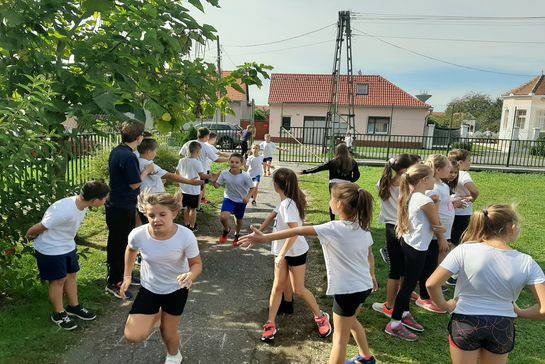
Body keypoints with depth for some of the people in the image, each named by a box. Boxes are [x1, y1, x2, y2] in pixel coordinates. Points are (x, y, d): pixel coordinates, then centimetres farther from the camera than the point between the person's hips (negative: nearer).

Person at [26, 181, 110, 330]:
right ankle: (59, 314, 26)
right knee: (59, 280, 6)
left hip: (68, 246, 8)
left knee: (71, 275, 16)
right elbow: (39, 227, -24)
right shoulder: (64, 211, -37)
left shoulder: (83, 204, -9)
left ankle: (74, 307, 34)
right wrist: (31, 235, -2)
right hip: (51, 250, -7)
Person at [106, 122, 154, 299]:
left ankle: (123, 275, 36)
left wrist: (143, 171, 10)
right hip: (123, 208, -10)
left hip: (115, 203, 10)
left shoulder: (116, 151, 7)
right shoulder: (129, 157, -24)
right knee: (118, 245, 2)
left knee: (124, 242, 21)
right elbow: (134, 184, -19)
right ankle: (113, 283, 15)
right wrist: (146, 171, -5)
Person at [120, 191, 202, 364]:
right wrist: (127, 276, 2)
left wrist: (190, 276, -38)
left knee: (168, 333, 12)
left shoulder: (186, 236, -29)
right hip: (148, 289, 2)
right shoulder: (138, 234, -24)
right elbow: (131, 249, 2)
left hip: (176, 290, -1)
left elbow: (197, 263, -16)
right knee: (133, 336, -5)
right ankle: (157, 315, 29)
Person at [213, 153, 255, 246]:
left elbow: (252, 188, -10)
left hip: (241, 201, 0)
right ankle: (226, 230, 13)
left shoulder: (245, 176, -20)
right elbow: (217, 185, -5)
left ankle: (237, 235, 49)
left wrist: (248, 197, -27)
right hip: (229, 199, 0)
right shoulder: (224, 174, -14)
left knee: (239, 220, 17)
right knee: (223, 217, -23)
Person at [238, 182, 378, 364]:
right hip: (364, 286, 8)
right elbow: (370, 255, 11)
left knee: (340, 339, 7)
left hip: (347, 291, -8)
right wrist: (372, 276, 29)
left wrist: (264, 238, -28)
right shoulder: (362, 227, -3)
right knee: (351, 320, 33)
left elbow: (297, 231, -27)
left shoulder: (333, 229, -24)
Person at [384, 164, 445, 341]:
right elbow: (437, 227, -10)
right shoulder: (426, 201, -22)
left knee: (409, 281, 21)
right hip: (417, 249, -9)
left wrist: (438, 228, -3)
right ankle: (394, 324, 12)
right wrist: (442, 229, 10)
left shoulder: (410, 197, 4)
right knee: (409, 284, 2)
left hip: (408, 243, 9)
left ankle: (404, 314, 37)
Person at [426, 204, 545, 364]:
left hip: (465, 322, -2)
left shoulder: (464, 250, -16)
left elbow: (431, 284, -21)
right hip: (502, 327, 2)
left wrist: (444, 305, -3)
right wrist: (520, 313, 6)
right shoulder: (527, 263, -10)